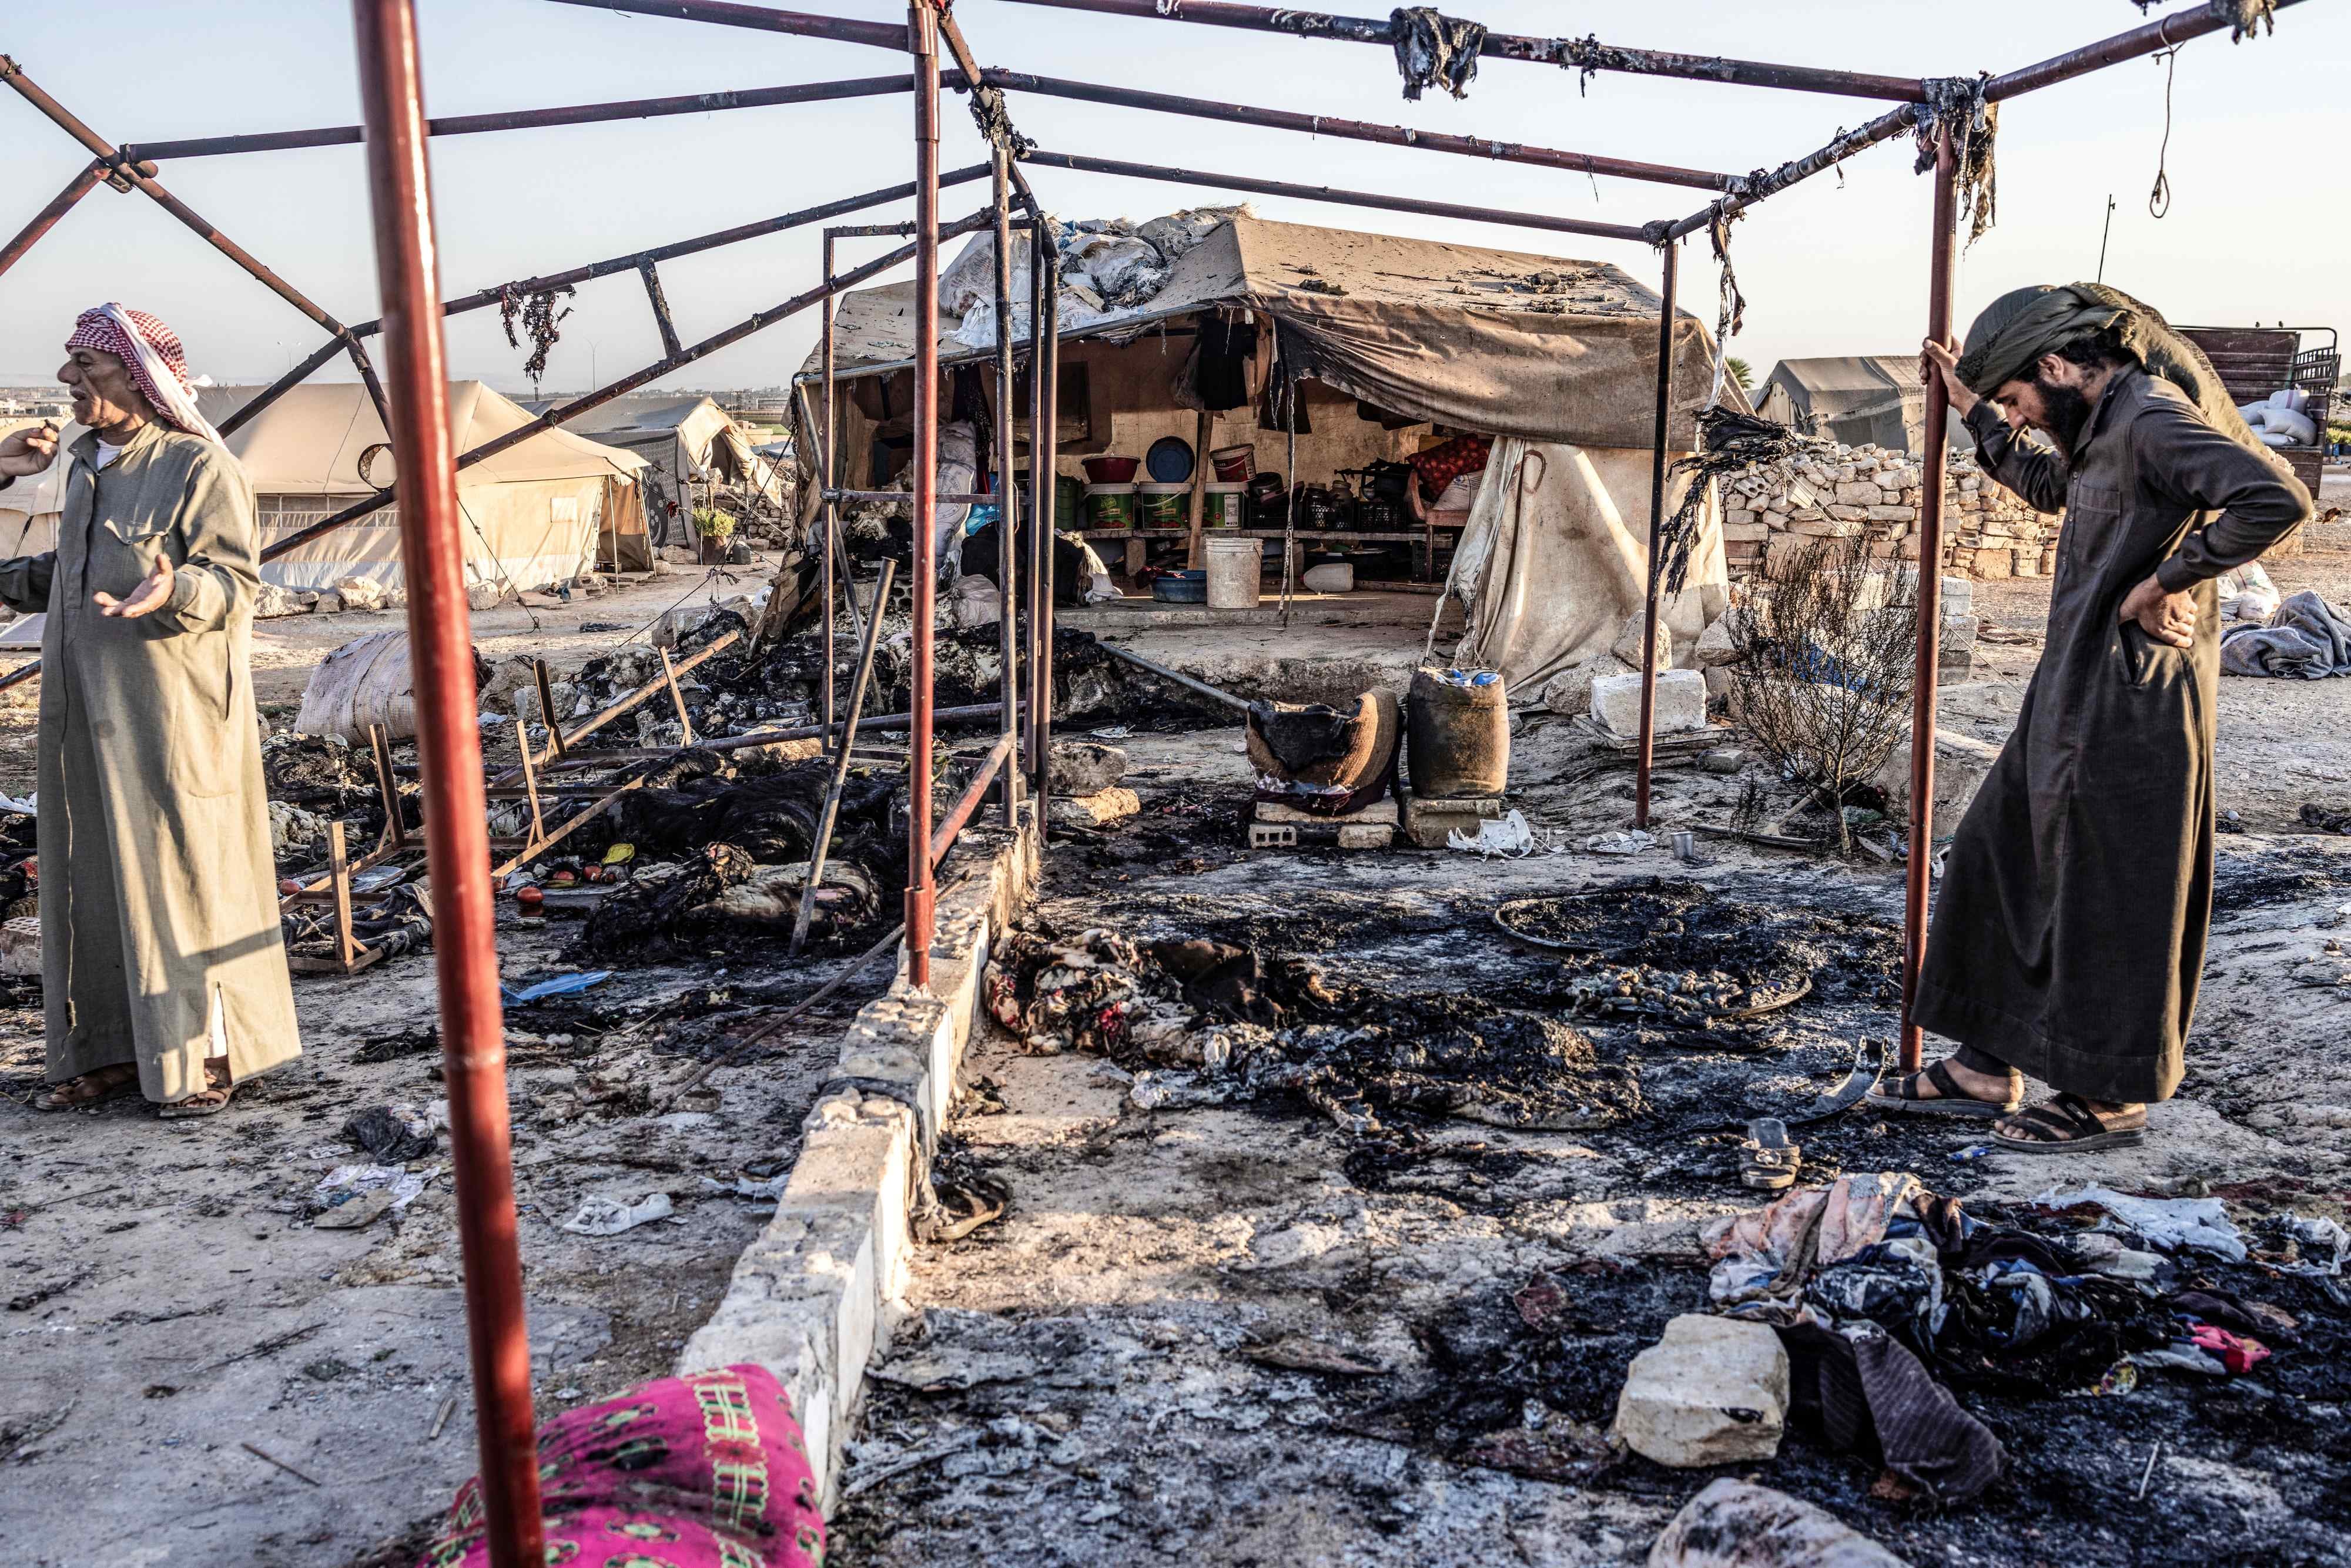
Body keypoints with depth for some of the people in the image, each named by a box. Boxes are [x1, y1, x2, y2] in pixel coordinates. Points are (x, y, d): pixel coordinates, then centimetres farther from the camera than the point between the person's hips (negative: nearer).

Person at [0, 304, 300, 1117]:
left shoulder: (200, 467, -9)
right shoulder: (86, 465, 14)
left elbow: (233, 580, -14)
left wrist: (173, 590, -32)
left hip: (170, 713, -8)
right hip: (86, 712, 8)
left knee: (180, 869, -3)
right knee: (92, 877, 10)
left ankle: (208, 1052, 7)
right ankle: (109, 1050, 19)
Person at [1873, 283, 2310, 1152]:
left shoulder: (2154, 417, -17)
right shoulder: (2106, 426, 14)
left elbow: (2276, 499, -30)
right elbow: (2047, 484, 36)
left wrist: (2163, 580, -22)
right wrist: (1972, 408, 31)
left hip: (2130, 704, -10)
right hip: (2073, 692, 10)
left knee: (2110, 894, 1)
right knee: (2000, 861, 14)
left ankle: (2111, 1097, 16)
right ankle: (1988, 1066, 23)